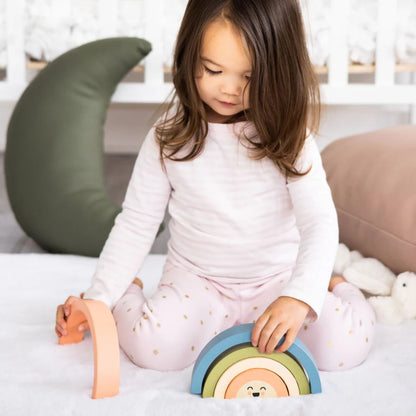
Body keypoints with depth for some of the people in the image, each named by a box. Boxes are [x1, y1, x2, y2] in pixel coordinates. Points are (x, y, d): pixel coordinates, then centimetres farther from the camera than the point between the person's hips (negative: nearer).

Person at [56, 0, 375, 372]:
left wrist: (300, 296, -39)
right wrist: (97, 300, -8)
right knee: (155, 347, -28)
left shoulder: (289, 139, -11)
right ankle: (129, 298, 6)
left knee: (345, 344, -22)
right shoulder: (169, 138, -7)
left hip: (277, 281, 0)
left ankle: (336, 288, 12)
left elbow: (320, 222, -20)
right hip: (197, 280, 0)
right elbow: (136, 223, -1)